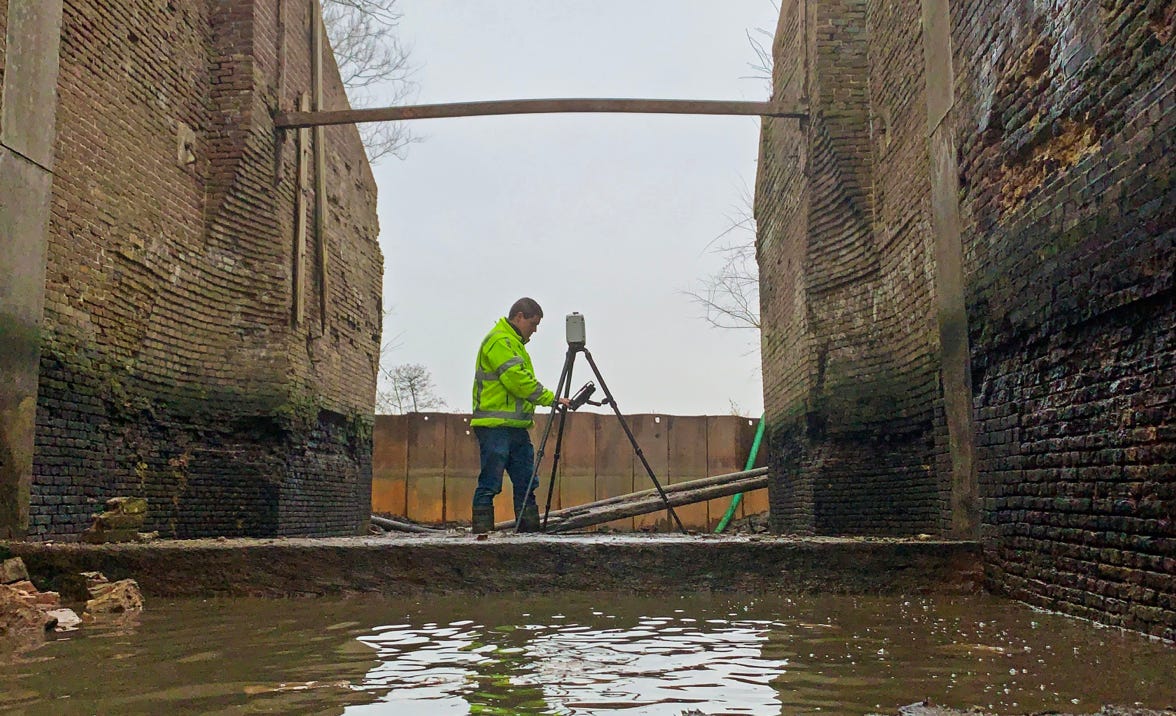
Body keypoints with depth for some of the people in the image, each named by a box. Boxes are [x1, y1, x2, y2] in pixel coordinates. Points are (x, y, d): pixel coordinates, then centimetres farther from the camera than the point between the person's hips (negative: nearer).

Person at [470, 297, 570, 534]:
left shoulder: (515, 343, 23)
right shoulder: (498, 341, -10)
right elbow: (517, 380, -18)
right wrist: (551, 399, -14)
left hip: (516, 425, 10)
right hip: (495, 425, -10)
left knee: (526, 482, 8)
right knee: (490, 483, -6)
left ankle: (530, 530, 12)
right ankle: (482, 531, -2)